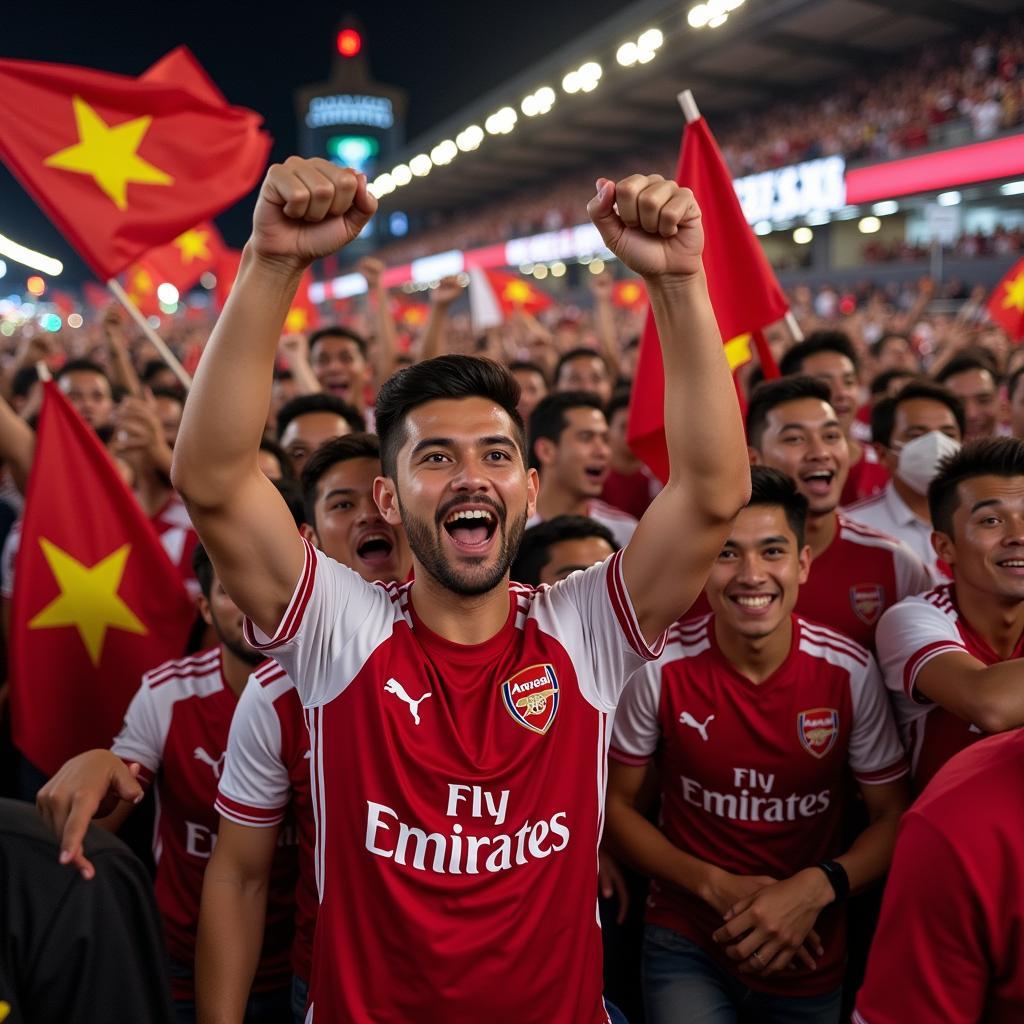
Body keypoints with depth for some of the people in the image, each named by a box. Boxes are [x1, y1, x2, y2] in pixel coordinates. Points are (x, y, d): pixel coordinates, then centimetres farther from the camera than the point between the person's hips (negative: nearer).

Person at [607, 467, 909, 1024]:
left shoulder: (850, 672, -13)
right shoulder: (660, 668, -16)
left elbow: (893, 816, -4)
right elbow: (617, 805, -6)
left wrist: (816, 888, -20)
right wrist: (717, 885, -17)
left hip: (808, 956, 2)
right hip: (686, 942, -1)